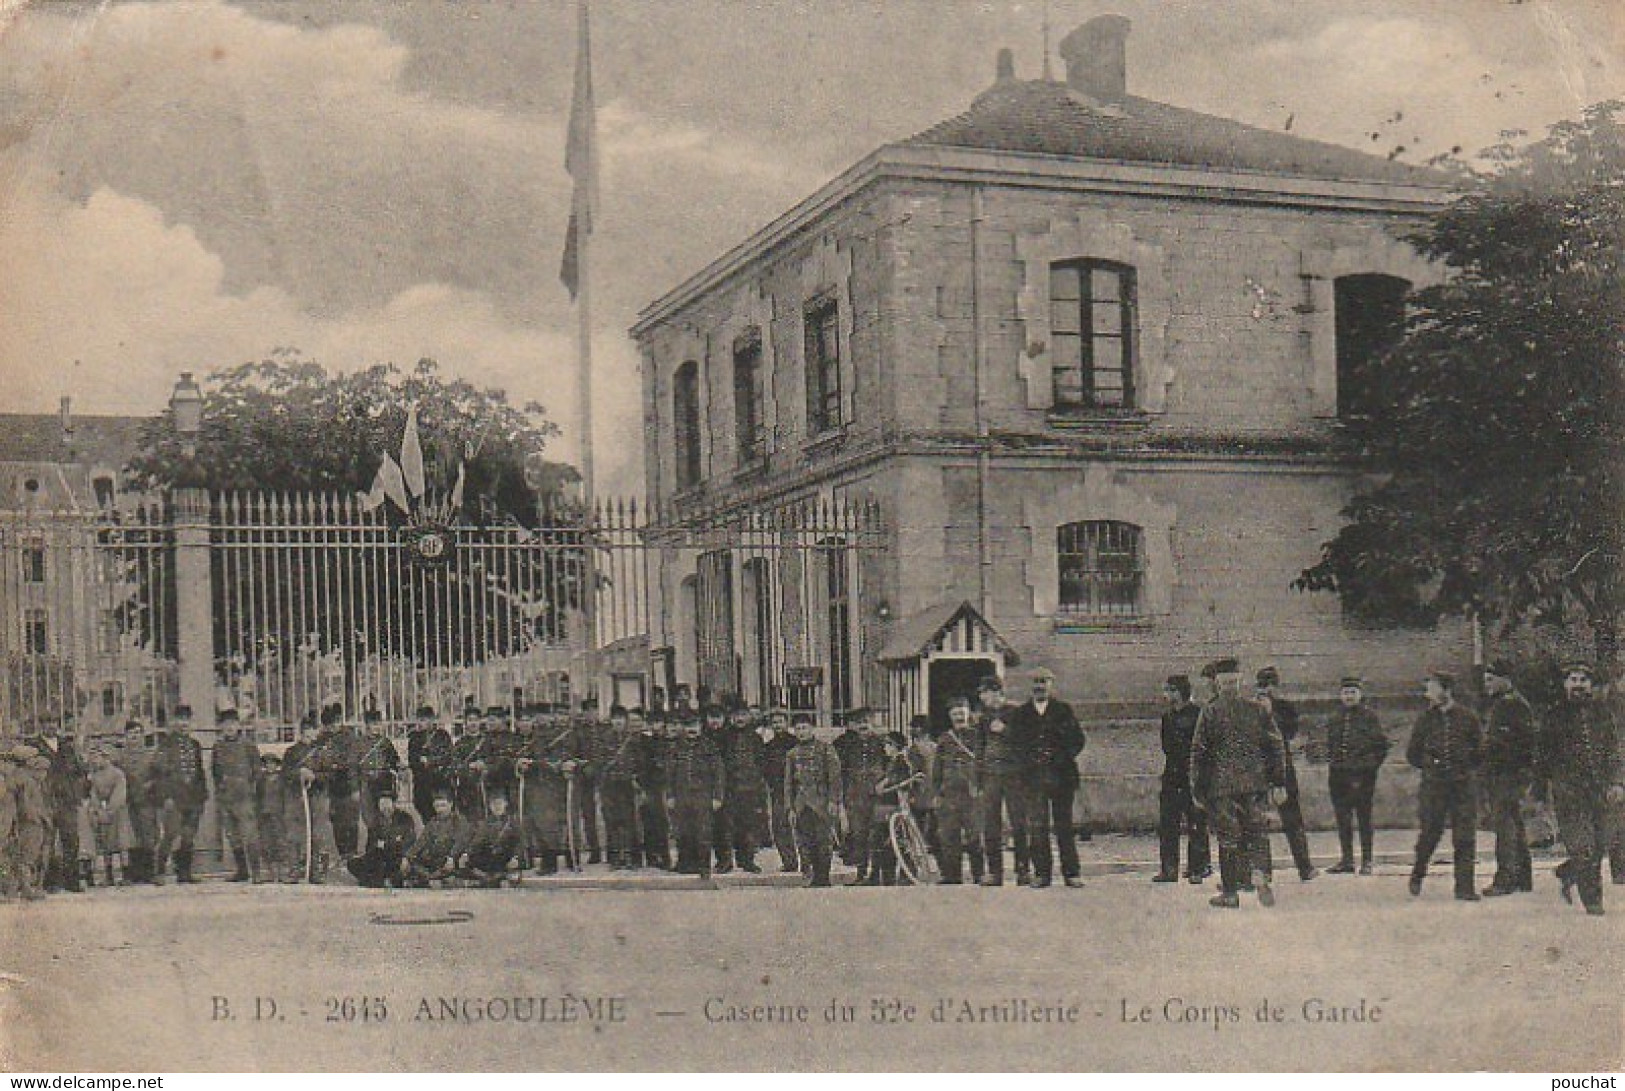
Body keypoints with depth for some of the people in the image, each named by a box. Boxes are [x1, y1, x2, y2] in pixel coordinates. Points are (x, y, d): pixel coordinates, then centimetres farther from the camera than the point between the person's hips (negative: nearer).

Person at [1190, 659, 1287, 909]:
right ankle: (1260, 872, -15)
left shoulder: (1210, 712, -3)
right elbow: (1275, 745, 6)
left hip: (1221, 784, -2)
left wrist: (1197, 789, 2)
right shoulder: (1256, 710, 5)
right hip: (1254, 782, 2)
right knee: (1256, 830, 10)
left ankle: (1230, 893, 7)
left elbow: (1198, 752, -3)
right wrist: (1279, 782, 9)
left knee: (1228, 836, 3)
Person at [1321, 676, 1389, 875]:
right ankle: (1347, 860, 14)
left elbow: (1382, 745, 1)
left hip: (1363, 776, -5)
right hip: (1338, 775, 5)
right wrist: (1330, 764, 12)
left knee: (1364, 819, 0)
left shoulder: (1369, 717, -1)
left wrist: (1371, 766, -3)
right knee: (1343, 819, 7)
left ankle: (1366, 861, 6)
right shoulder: (1334, 719, 13)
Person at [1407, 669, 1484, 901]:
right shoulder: (1426, 718, 6)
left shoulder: (1467, 716, 3)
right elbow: (1412, 753, 15)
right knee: (1430, 832, -1)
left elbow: (1480, 749, 12)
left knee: (1465, 837, -2)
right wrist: (1429, 765, 6)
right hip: (1433, 784, 1)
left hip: (1463, 784, 0)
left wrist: (1466, 767, 4)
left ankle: (1465, 886, 2)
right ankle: (1417, 875, 21)